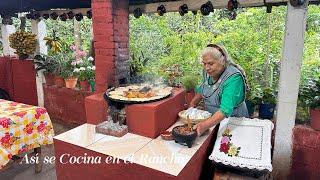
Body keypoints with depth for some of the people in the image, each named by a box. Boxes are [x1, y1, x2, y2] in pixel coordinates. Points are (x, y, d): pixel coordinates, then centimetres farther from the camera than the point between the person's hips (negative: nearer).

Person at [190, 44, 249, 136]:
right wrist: (193, 102, 2)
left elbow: (225, 110, -36)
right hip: (211, 118, 6)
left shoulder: (234, 78, -27)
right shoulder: (208, 71, -5)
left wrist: (205, 125, -47)